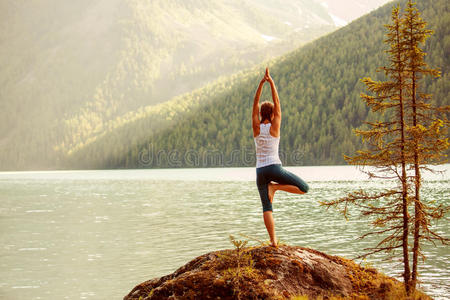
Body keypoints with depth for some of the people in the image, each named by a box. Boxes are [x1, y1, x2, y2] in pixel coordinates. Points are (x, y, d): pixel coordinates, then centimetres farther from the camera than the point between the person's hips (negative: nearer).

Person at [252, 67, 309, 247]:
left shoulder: (256, 128, 3)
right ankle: (274, 187, -8)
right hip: (274, 168, -4)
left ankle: (273, 240, -6)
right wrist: (271, 82, -1)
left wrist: (261, 83, 1)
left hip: (260, 170, 4)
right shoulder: (274, 127, -3)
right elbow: (277, 103, -1)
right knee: (304, 188, 6)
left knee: (267, 207, 4)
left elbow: (255, 105, 6)